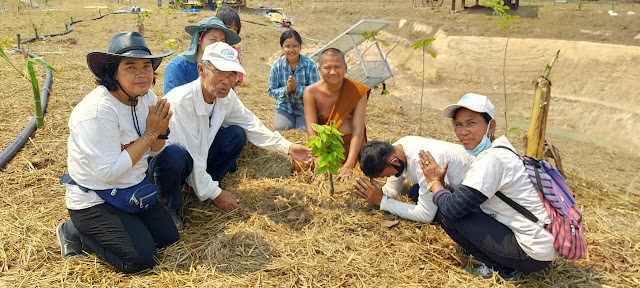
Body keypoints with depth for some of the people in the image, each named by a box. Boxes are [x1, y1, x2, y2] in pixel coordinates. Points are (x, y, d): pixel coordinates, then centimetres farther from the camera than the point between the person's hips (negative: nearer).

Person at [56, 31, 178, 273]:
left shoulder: (146, 97, -5)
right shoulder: (97, 111, -27)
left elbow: (154, 152, 4)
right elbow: (108, 173, -28)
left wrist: (160, 132, -19)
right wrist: (149, 134, -26)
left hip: (132, 190, 8)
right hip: (94, 201, -7)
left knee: (169, 238, 2)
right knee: (140, 259, -14)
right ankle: (74, 233, 8)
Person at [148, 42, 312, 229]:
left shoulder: (227, 96, -10)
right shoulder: (180, 101, -32)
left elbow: (252, 126, -1)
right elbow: (190, 156, -30)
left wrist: (287, 147, -12)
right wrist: (215, 194, -23)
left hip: (199, 156, 7)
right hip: (162, 161, -7)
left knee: (237, 134, -7)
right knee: (175, 155, -40)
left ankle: (207, 186, 5)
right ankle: (168, 207, -9)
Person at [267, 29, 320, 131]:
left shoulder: (310, 64, -15)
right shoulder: (277, 66, -9)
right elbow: (271, 91, -5)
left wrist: (297, 88, -31)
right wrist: (286, 89, -24)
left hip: (305, 106, -2)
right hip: (284, 106, 2)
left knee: (306, 129, -17)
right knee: (281, 127, -14)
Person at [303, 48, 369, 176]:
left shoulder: (358, 91, -11)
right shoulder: (311, 92, -9)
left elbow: (358, 130, -16)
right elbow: (311, 130, -15)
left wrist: (349, 165, -27)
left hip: (351, 145, -1)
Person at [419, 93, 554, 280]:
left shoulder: (492, 159, -20)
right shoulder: (500, 150, 9)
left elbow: (452, 208, -20)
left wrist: (434, 182, -4)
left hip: (532, 253, -9)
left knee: (447, 214, -11)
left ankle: (501, 269, 2)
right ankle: (502, 264, 13)